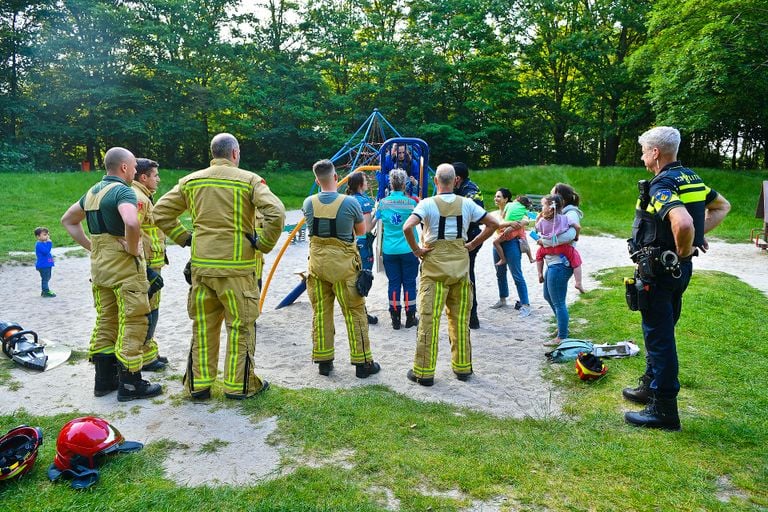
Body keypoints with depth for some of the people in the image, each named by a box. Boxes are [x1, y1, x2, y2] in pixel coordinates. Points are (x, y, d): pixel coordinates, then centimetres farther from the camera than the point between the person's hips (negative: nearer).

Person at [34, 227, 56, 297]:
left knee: (46, 278, 17)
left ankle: (44, 291, 26)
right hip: (43, 265, -10)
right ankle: (46, 292, -2)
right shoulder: (39, 244, -17)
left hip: (47, 264, 10)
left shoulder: (44, 243, 12)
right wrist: (49, 243, -27)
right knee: (45, 278, -6)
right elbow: (46, 251, -30)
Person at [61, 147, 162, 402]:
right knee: (132, 323, -1)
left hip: (99, 266, 9)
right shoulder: (123, 190, -15)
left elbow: (68, 220, 24)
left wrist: (90, 246, 16)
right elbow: (131, 222, -35)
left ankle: (104, 379, 24)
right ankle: (130, 383, 5)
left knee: (105, 322, 16)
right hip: (125, 267, -9)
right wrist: (133, 248, -19)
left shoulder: (93, 191, 13)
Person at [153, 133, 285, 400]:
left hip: (200, 265, 4)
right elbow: (276, 213, -19)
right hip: (236, 266, -4)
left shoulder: (191, 181, 8)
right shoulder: (249, 180, -6)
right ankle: (239, 385, 18)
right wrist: (263, 245, -7)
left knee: (203, 325, 15)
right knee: (241, 325, 9)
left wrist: (184, 238, 14)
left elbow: (161, 213, 10)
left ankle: (198, 383, 26)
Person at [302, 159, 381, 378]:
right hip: (343, 263, -3)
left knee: (320, 313, 12)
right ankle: (362, 362, 13)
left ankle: (323, 361, 20)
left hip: (317, 262, 4)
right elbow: (361, 231, 3)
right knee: (354, 313, 6)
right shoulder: (350, 202, -12)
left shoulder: (308, 203, -2)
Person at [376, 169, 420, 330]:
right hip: (408, 249, -2)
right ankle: (410, 318, 14)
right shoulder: (411, 202, -8)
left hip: (389, 250, 2)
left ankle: (395, 319, 11)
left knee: (393, 283, 8)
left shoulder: (383, 203, -1)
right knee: (409, 283, 7)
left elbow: (380, 225, 9)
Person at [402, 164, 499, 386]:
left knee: (429, 319, 1)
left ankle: (424, 371, 7)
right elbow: (493, 224, 4)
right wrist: (472, 245, 7)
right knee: (460, 319, 13)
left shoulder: (428, 203, -9)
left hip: (434, 267, -3)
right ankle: (462, 367, 23)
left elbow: (407, 227, -23)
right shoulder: (466, 204, 2)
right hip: (460, 265, 4)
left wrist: (416, 250, -9)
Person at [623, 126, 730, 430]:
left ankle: (664, 409, 8)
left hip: (659, 270, -9)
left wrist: (683, 250, -20)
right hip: (679, 269, 10)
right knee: (661, 333, 20)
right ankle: (651, 387, 35)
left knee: (659, 337, -1)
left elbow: (683, 223, -39)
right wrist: (701, 234, 11)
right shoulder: (691, 178, 9)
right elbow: (722, 206, 23)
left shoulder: (662, 185, -21)